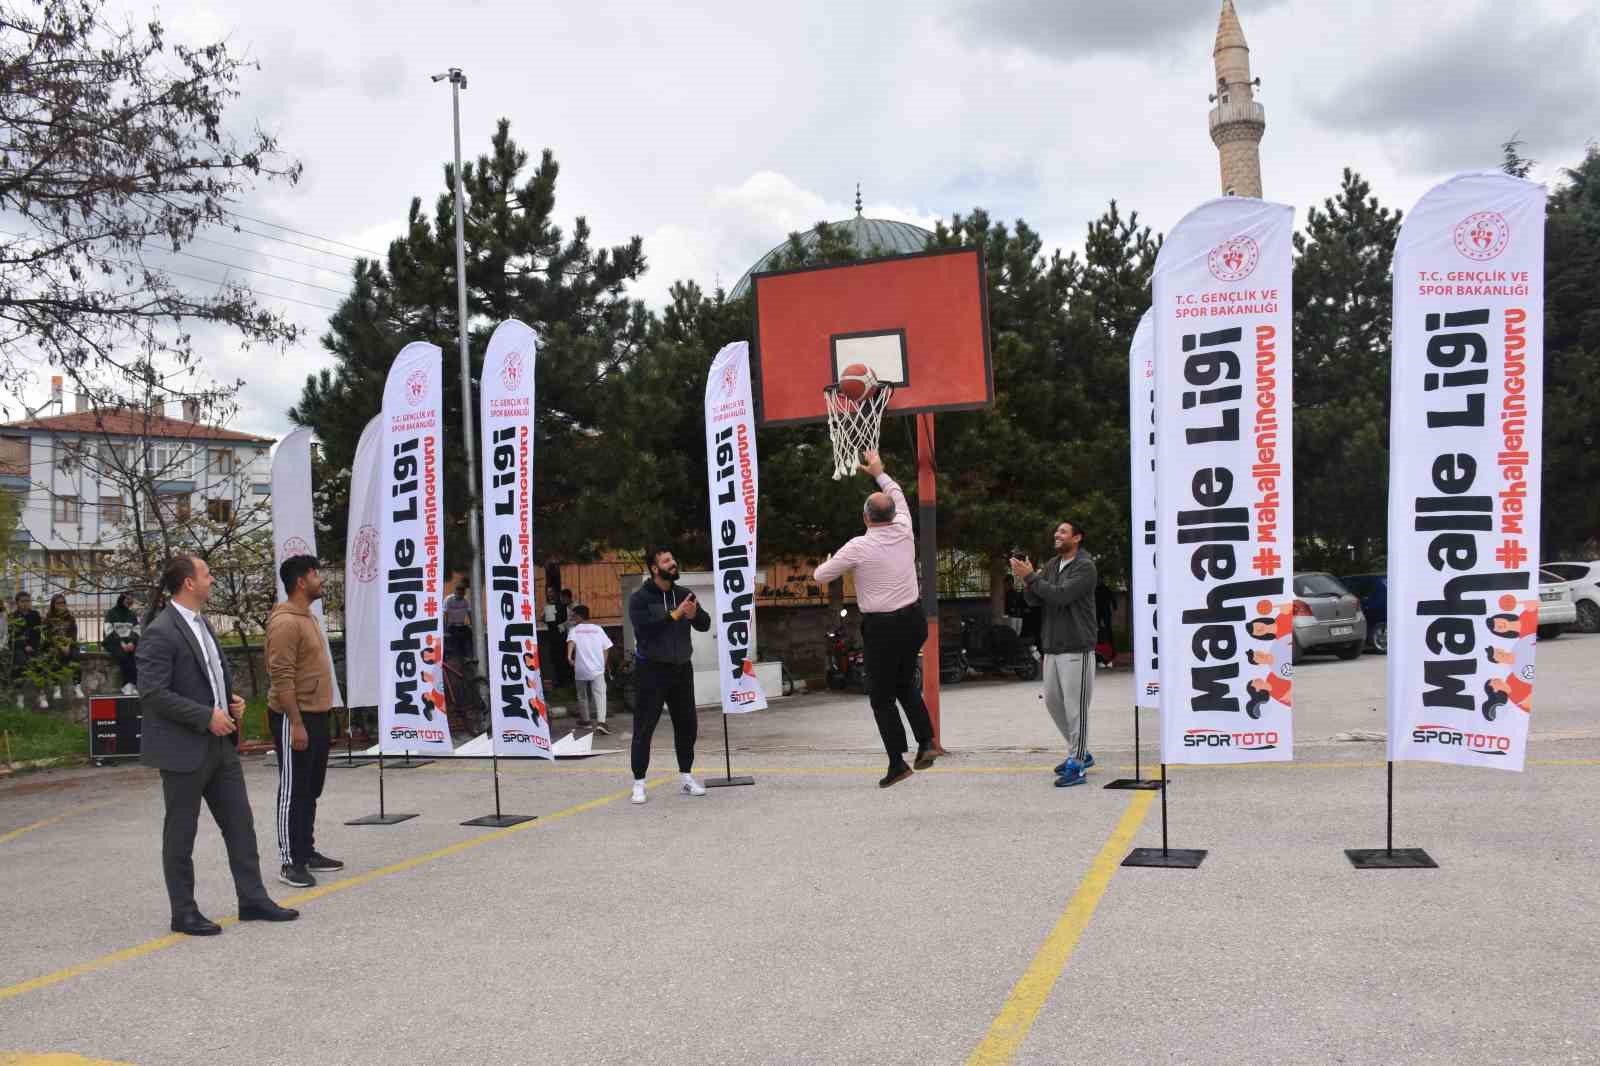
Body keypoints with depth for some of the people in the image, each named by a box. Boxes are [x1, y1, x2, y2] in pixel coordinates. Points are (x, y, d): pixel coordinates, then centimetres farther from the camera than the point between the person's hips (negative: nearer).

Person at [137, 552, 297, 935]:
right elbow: (153, 693, -21)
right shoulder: (160, 633, -16)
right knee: (181, 834, 5)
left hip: (220, 743, 9)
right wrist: (207, 716, -21)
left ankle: (252, 899, 20)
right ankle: (184, 913, 16)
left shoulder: (202, 624, 12)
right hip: (183, 749, -9)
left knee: (240, 824, 11)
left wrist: (231, 699, 6)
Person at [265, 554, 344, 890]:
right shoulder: (285, 623, -17)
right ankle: (290, 862, 4)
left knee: (311, 790, 15)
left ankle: (307, 852, 25)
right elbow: (282, 678, -21)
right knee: (293, 790, -3)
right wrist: (296, 723, -23)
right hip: (294, 718, -10)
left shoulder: (307, 617, 15)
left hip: (317, 715, 10)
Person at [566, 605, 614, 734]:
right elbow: (606, 649, 8)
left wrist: (569, 656, -31)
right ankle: (601, 722, -22)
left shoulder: (574, 630, 4)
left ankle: (586, 720, 31)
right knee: (599, 695, -4)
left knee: (582, 696, 18)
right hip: (597, 669, 0)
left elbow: (571, 642, -17)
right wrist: (606, 665, 17)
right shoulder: (598, 629, 10)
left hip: (580, 669, 0)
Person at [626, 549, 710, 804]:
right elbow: (643, 628, -24)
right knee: (644, 727, -2)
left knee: (687, 725, 9)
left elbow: (705, 625, 4)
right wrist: (674, 615, -23)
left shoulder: (684, 594, 7)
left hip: (681, 668, 5)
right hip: (652, 669, -5)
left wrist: (695, 614, -19)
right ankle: (639, 783, 5)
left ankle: (687, 778, 20)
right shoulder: (640, 598, -8)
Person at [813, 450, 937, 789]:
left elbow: (820, 577, -3)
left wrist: (824, 568, 20)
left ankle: (897, 762, 3)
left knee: (882, 696, 5)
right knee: (905, 683, 23)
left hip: (882, 627, -5)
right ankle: (926, 740, 9)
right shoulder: (904, 532, -2)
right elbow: (899, 498, 21)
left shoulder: (859, 547, -15)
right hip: (913, 618, 5)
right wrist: (879, 473, 33)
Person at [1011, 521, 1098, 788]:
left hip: (1076, 648, -8)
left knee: (1075, 706, -6)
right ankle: (1080, 753, 27)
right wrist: (1026, 579, -10)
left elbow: (1060, 595, -20)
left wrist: (1031, 577, -18)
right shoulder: (1052, 565, 14)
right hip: (1052, 646, 8)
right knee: (1053, 701, 13)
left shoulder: (1085, 566, -8)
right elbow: (1035, 600, 8)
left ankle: (1076, 766, -2)